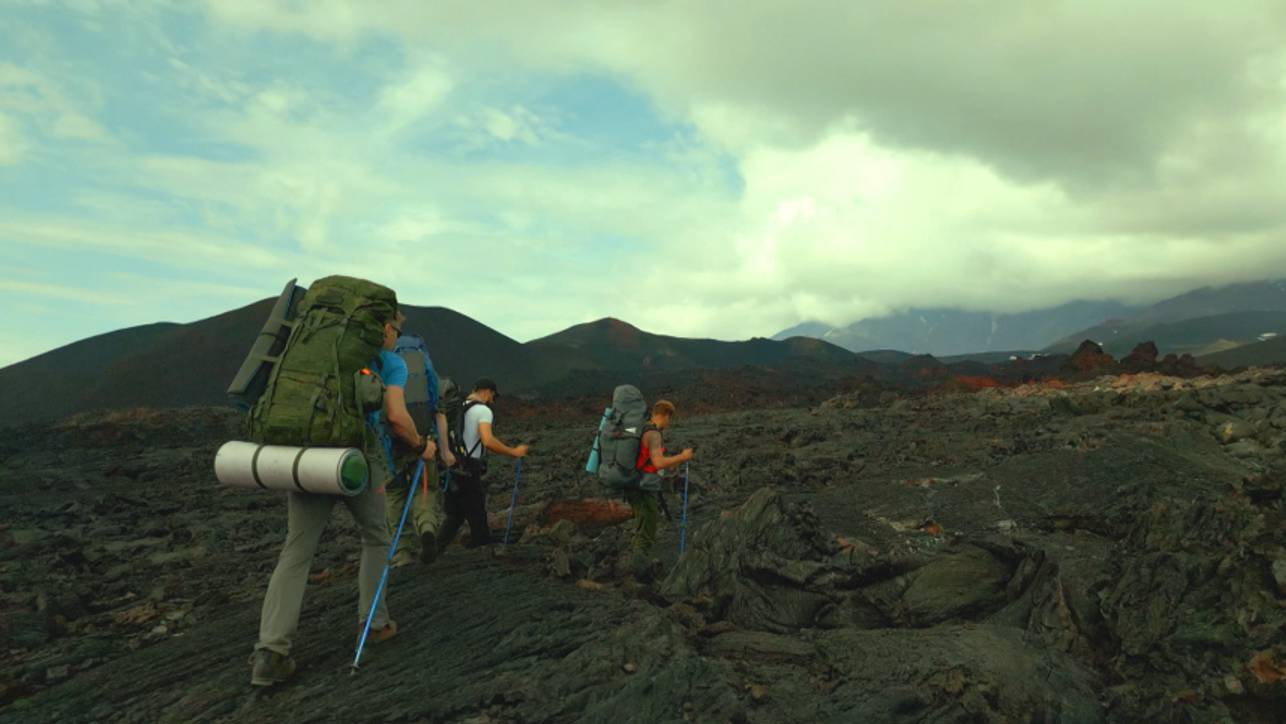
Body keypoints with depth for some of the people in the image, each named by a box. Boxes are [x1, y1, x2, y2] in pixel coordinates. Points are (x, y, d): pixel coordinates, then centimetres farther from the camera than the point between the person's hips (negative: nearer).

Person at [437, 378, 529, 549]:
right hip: (468, 472, -8)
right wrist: (513, 452, -18)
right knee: (477, 518, 4)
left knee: (454, 515, 18)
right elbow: (487, 440, -26)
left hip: (451, 468, 8)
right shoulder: (483, 410, -11)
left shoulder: (457, 407, 14)